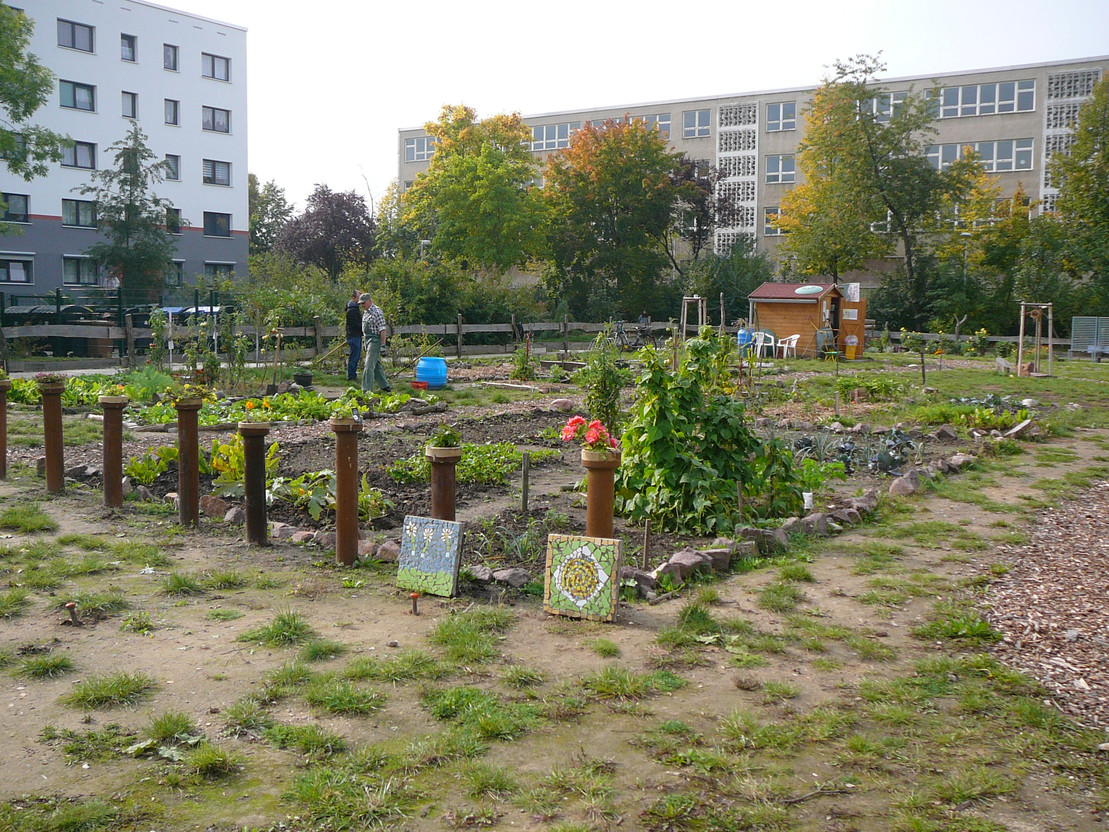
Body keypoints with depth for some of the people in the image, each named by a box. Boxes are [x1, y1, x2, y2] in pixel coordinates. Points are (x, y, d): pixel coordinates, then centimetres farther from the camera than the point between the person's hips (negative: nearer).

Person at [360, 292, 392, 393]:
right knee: (376, 365, 15)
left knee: (369, 365, -13)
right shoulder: (366, 312, 13)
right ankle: (385, 386, 24)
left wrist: (383, 344, -21)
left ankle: (367, 389, -15)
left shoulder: (377, 312, -15)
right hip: (368, 339, 9)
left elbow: (382, 329, -18)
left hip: (375, 340, -9)